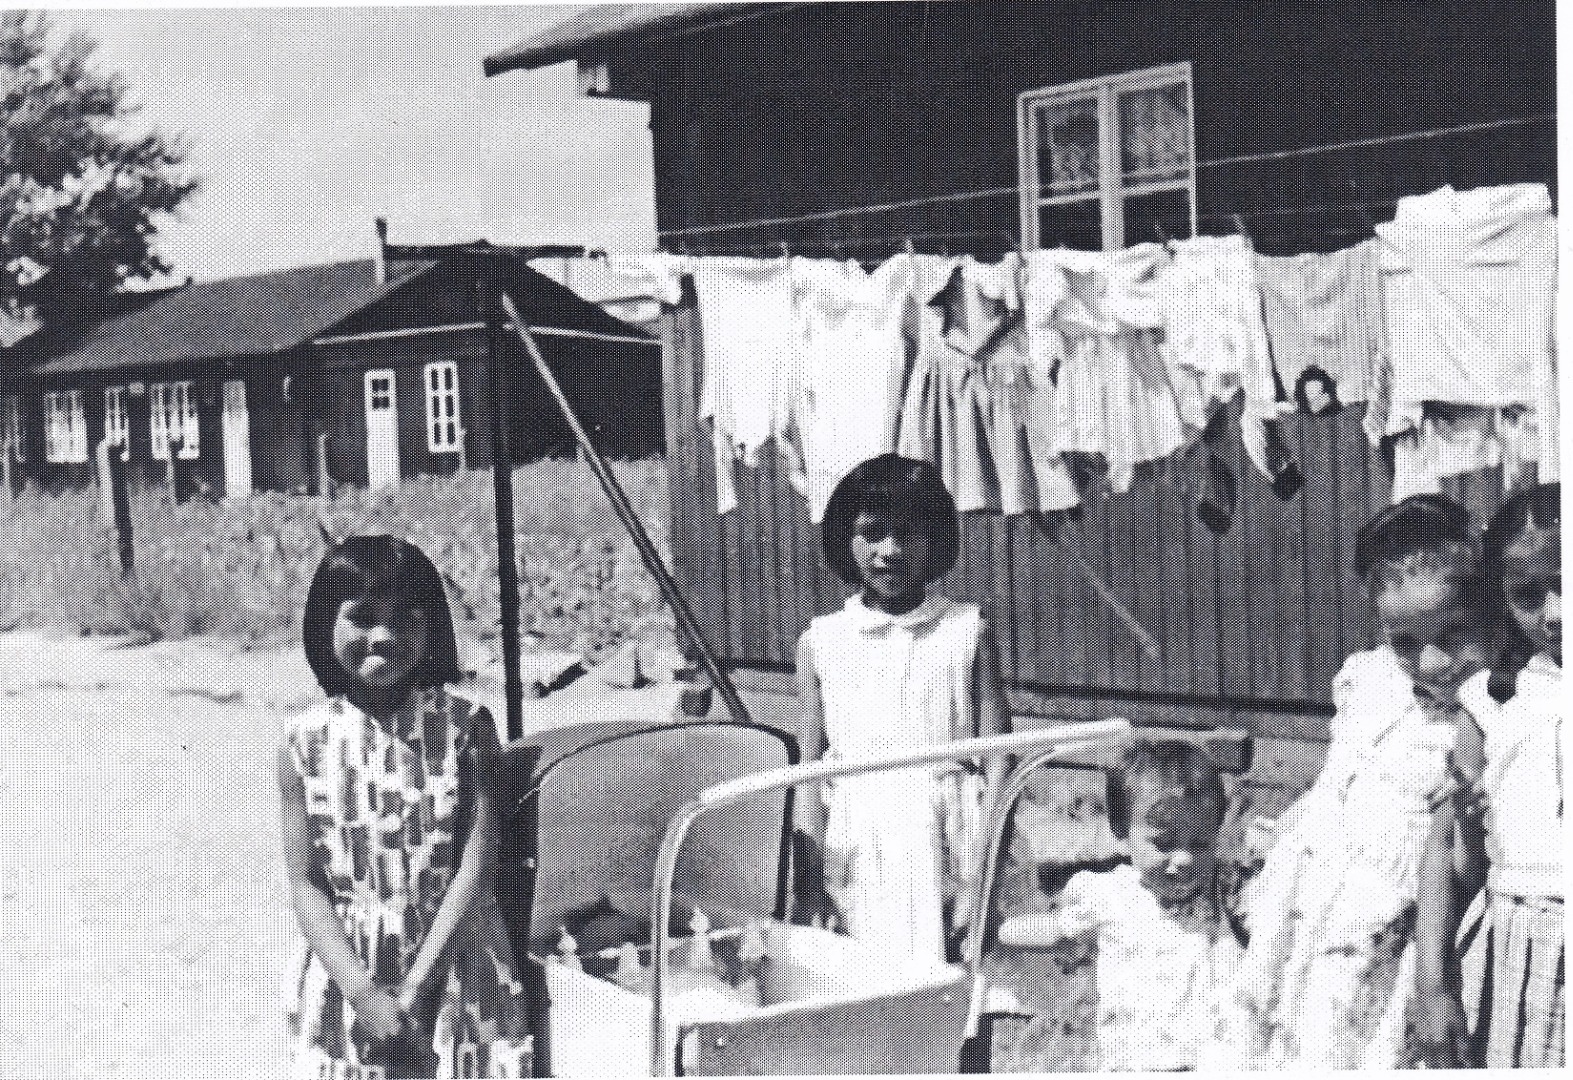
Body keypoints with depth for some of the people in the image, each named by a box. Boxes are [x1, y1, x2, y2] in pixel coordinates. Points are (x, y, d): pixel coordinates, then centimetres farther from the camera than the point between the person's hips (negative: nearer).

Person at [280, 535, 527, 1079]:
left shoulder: (464, 727, -4)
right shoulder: (305, 742, -1)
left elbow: (477, 865, -8)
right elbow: (305, 884, -2)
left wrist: (416, 983, -14)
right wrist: (364, 993, -13)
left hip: (450, 972, -1)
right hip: (346, 979, 1)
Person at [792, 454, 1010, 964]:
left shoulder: (967, 633, 4)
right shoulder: (820, 642, 7)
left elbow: (996, 762, 1)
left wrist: (981, 883, -6)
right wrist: (809, 885, 0)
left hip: (946, 844, -1)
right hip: (855, 854, 1)